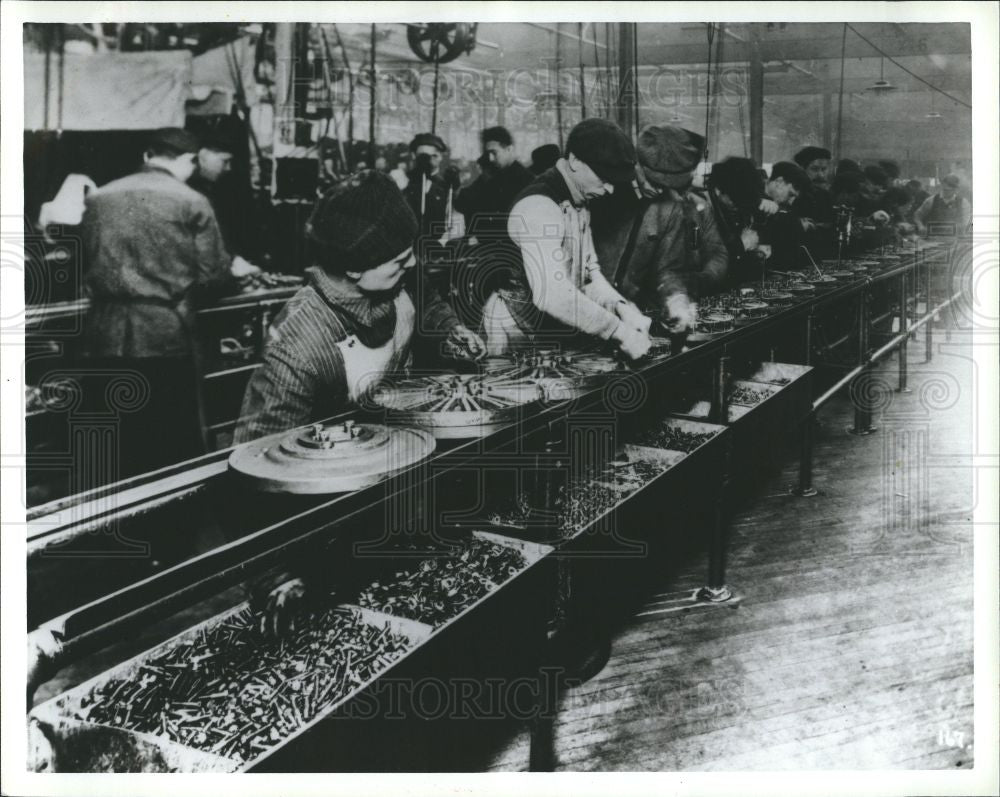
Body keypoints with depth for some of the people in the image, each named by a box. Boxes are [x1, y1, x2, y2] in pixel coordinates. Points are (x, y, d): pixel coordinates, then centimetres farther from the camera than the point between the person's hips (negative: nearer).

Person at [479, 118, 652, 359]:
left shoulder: (579, 205, 9)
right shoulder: (538, 206, -21)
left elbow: (589, 273, 10)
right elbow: (551, 293, -31)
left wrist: (621, 308, -9)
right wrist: (619, 331, -28)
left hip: (556, 335, 8)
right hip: (518, 341, -8)